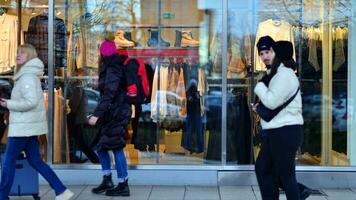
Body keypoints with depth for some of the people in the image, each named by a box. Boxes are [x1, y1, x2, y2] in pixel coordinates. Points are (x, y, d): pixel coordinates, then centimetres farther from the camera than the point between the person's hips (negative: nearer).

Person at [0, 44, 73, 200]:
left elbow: (31, 102, -25)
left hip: (24, 125, -10)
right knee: (35, 161, 10)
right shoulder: (28, 74, 16)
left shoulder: (27, 76, -15)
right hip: (30, 125, 10)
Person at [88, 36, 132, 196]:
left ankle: (123, 186, 2)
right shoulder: (115, 67, 13)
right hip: (113, 113, 10)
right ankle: (107, 181, 19)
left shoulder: (112, 69, -16)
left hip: (117, 114, -10)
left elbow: (108, 94, -26)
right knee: (101, 146, 13)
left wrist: (97, 114, -31)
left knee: (117, 148, -5)